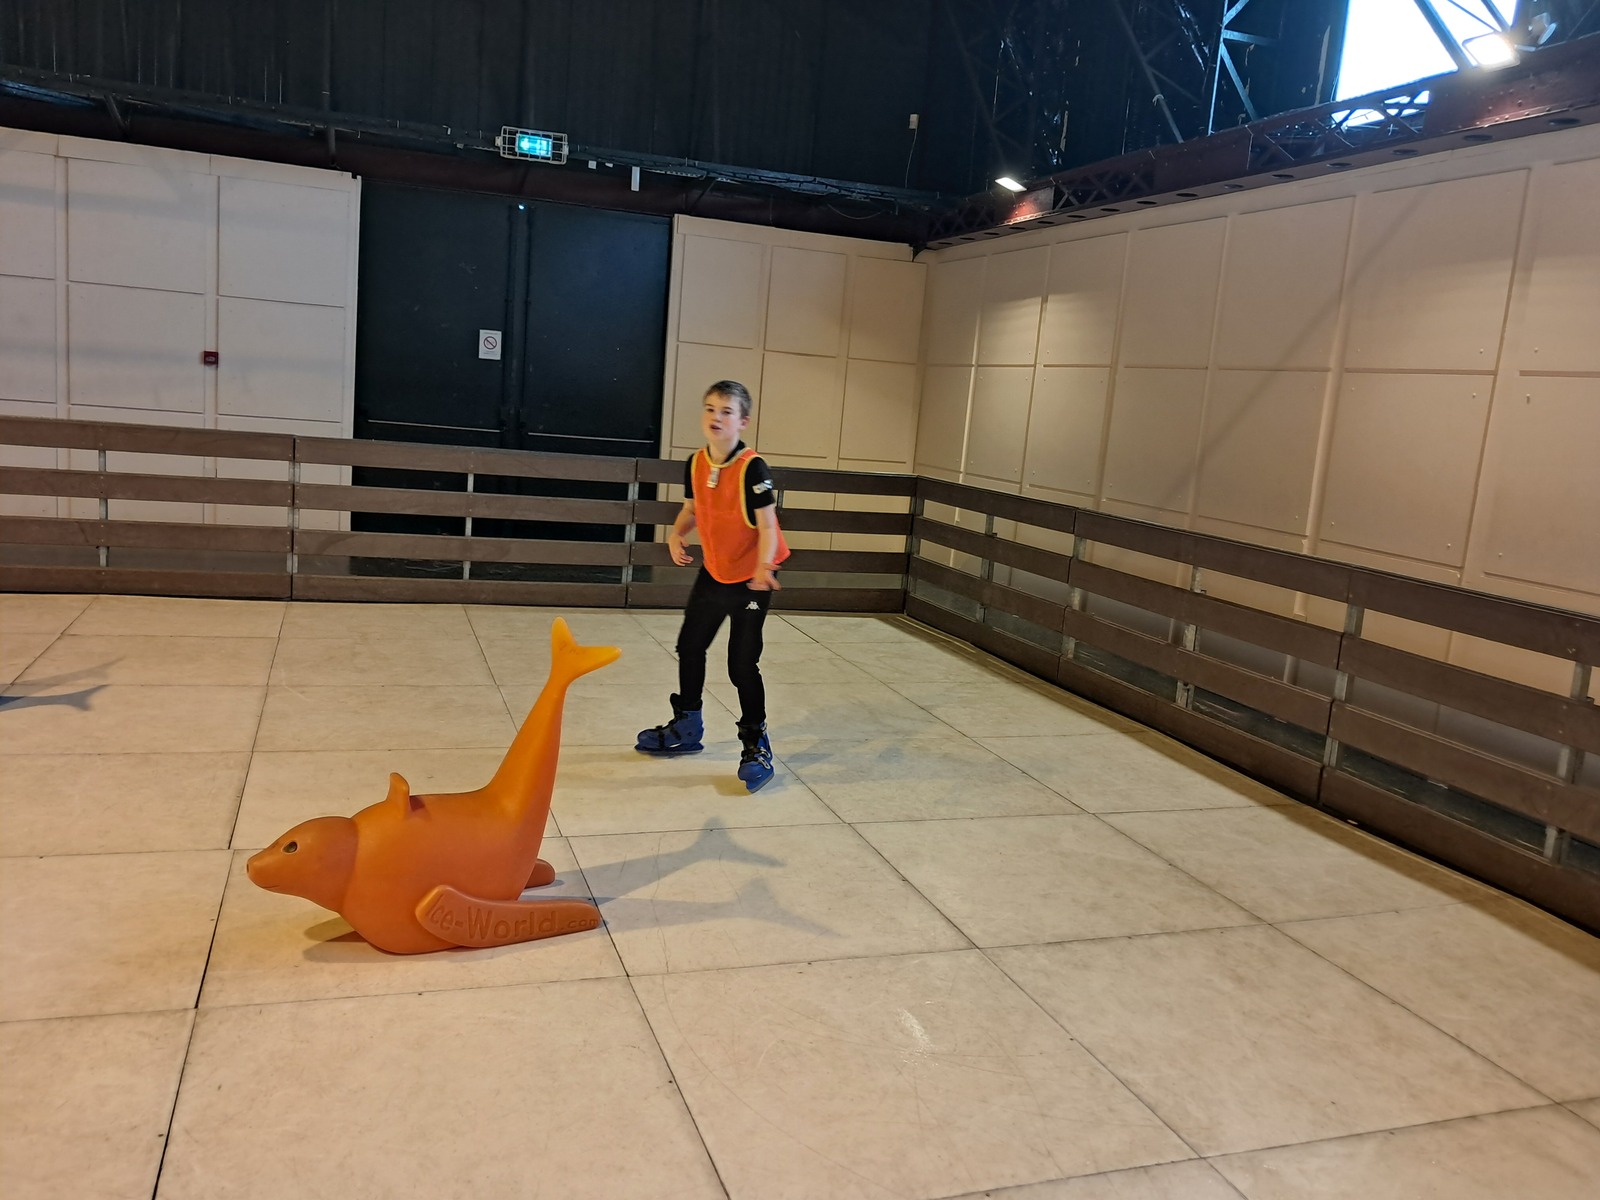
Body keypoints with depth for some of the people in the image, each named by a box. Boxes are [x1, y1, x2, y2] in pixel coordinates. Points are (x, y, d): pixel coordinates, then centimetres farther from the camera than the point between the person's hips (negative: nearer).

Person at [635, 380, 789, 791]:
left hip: (751, 577, -7)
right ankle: (686, 728, 36)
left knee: (742, 662, -6)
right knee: (689, 646, 16)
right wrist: (676, 536, -8)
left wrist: (763, 566, -38)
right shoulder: (696, 464, -3)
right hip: (713, 572, 7)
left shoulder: (752, 469, -22)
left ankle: (756, 745, 12)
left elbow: (767, 525, -22)